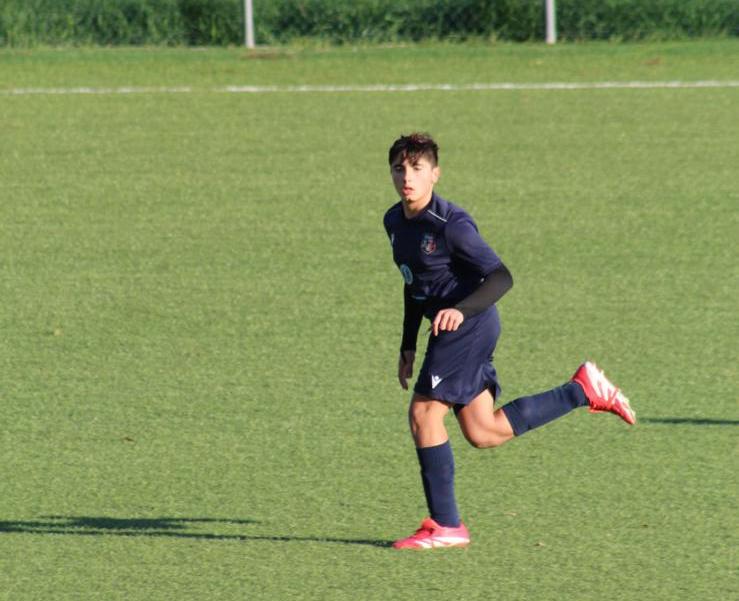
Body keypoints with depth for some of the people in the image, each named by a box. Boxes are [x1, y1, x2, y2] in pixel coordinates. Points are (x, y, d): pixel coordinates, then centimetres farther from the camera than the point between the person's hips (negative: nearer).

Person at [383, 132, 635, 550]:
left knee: (424, 413, -11)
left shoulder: (451, 224, -17)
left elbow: (501, 278, -21)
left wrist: (461, 310, -37)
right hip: (453, 330, 9)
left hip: (468, 326, -9)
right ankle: (584, 391, 16)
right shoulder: (395, 222, 9)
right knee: (482, 433, 8)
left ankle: (445, 526, -3)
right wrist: (408, 346, 22)